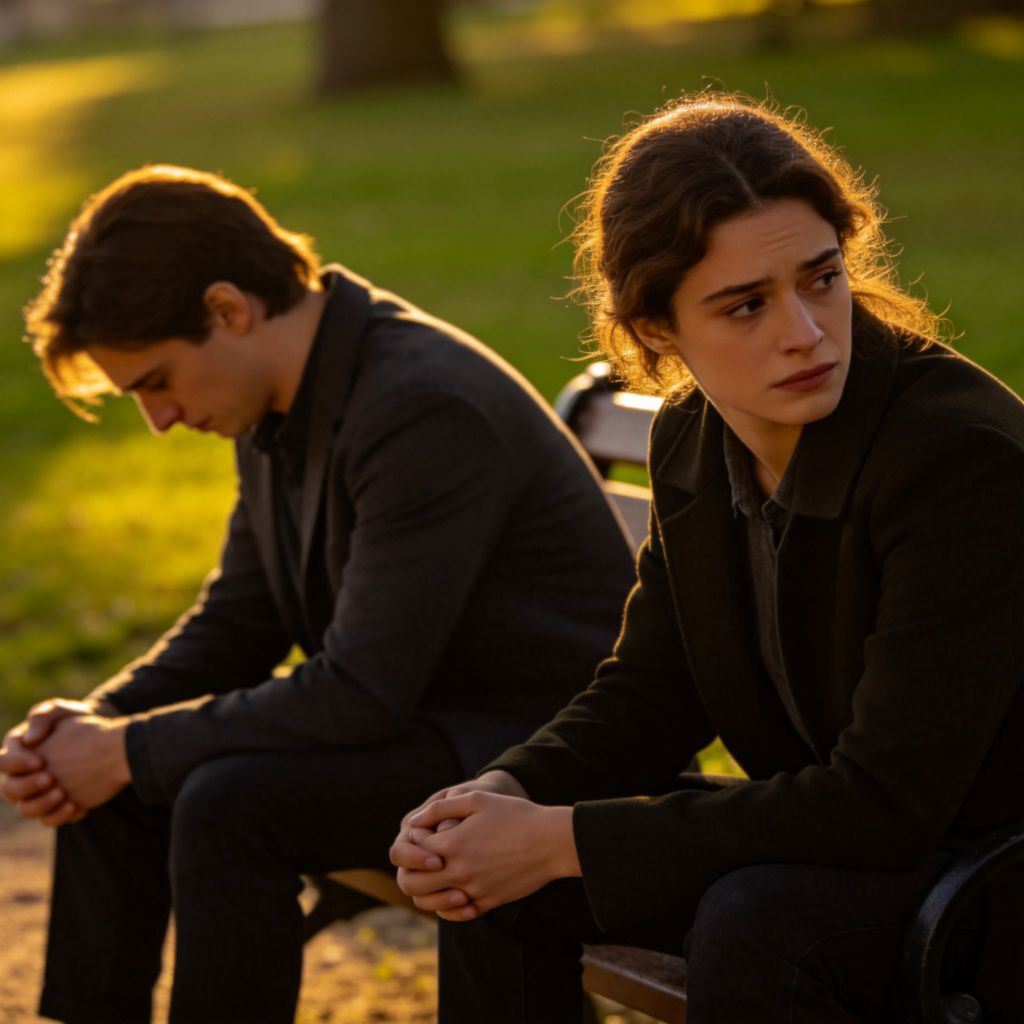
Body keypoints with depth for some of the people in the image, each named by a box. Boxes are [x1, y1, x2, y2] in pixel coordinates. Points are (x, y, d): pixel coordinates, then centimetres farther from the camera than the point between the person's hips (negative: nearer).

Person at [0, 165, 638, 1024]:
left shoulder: (426, 409, -27)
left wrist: (134, 748, -20)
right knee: (107, 781, 1)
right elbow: (237, 623, 12)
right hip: (413, 716, 9)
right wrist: (96, 721, -6)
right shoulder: (280, 399, 3)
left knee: (231, 805, -28)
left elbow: (362, 694, -28)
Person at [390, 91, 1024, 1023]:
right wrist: (504, 798, -15)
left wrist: (568, 840, -26)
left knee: (756, 927, -33)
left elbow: (885, 802, -29)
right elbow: (649, 696, 7)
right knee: (498, 881, -4)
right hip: (839, 834, 7)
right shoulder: (691, 439, -3)